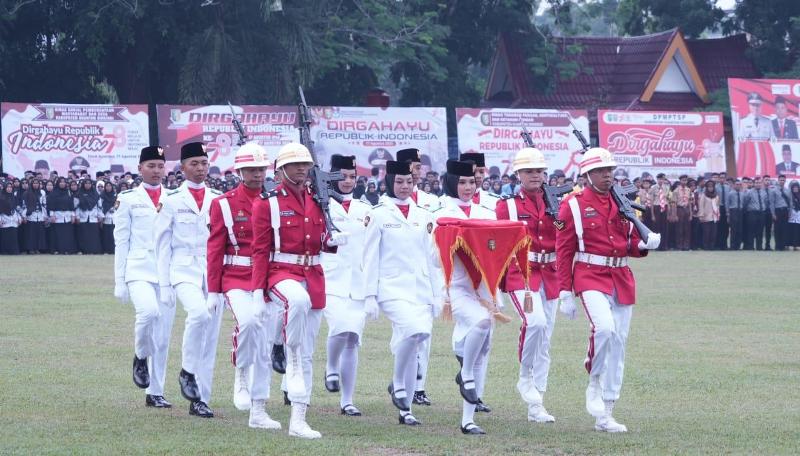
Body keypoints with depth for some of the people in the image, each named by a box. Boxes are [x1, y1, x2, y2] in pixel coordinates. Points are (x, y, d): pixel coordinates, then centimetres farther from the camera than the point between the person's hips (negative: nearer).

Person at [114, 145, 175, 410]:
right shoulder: (127, 199, 3)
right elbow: (121, 242, 2)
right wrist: (119, 281, -2)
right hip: (139, 271, -3)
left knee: (163, 336, 3)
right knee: (149, 311, -31)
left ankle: (155, 393, 11)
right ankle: (140, 357, -3)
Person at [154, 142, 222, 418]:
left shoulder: (219, 199, 11)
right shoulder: (171, 201, 2)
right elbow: (163, 245, 2)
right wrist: (164, 285, -4)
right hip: (184, 271, -4)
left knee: (210, 338, 2)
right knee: (199, 313, -31)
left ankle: (200, 400, 9)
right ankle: (187, 372, -10)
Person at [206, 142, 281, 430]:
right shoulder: (224, 204, -1)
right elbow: (215, 249, -1)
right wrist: (213, 291, -5)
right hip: (236, 280, -4)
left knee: (264, 346, 4)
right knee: (248, 320, -32)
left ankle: (258, 412, 10)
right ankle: (240, 375, -8)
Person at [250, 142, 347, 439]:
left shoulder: (316, 200, 10)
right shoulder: (268, 203, -5)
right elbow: (260, 249, -6)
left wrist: (333, 240, -4)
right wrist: (258, 291, -12)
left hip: (313, 275, 5)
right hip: (281, 272, -5)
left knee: (306, 354, 5)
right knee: (299, 300, -43)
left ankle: (298, 420, 9)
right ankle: (291, 354, -21)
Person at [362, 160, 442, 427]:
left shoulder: (423, 216, 14)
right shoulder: (378, 215, 1)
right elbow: (370, 257, 0)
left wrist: (437, 295, 14)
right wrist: (370, 295, -5)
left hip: (421, 289, 5)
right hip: (393, 289, -5)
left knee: (411, 347, 3)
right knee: (415, 330, -28)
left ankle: (405, 409, 11)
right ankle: (398, 385, -7)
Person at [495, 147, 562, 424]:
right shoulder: (507, 205, -1)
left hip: (549, 276, 5)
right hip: (520, 274, -5)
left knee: (544, 340, 5)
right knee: (535, 322, -28)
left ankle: (536, 405, 12)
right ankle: (525, 378, -7)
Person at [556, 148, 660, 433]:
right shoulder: (573, 205, -2)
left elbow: (632, 244, 19)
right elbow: (564, 252, -3)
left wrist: (645, 243, -5)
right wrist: (565, 294, -8)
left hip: (622, 279, 6)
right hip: (591, 277, -6)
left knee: (618, 344, 4)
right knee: (604, 328, -30)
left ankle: (605, 416, 11)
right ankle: (594, 383, -5)